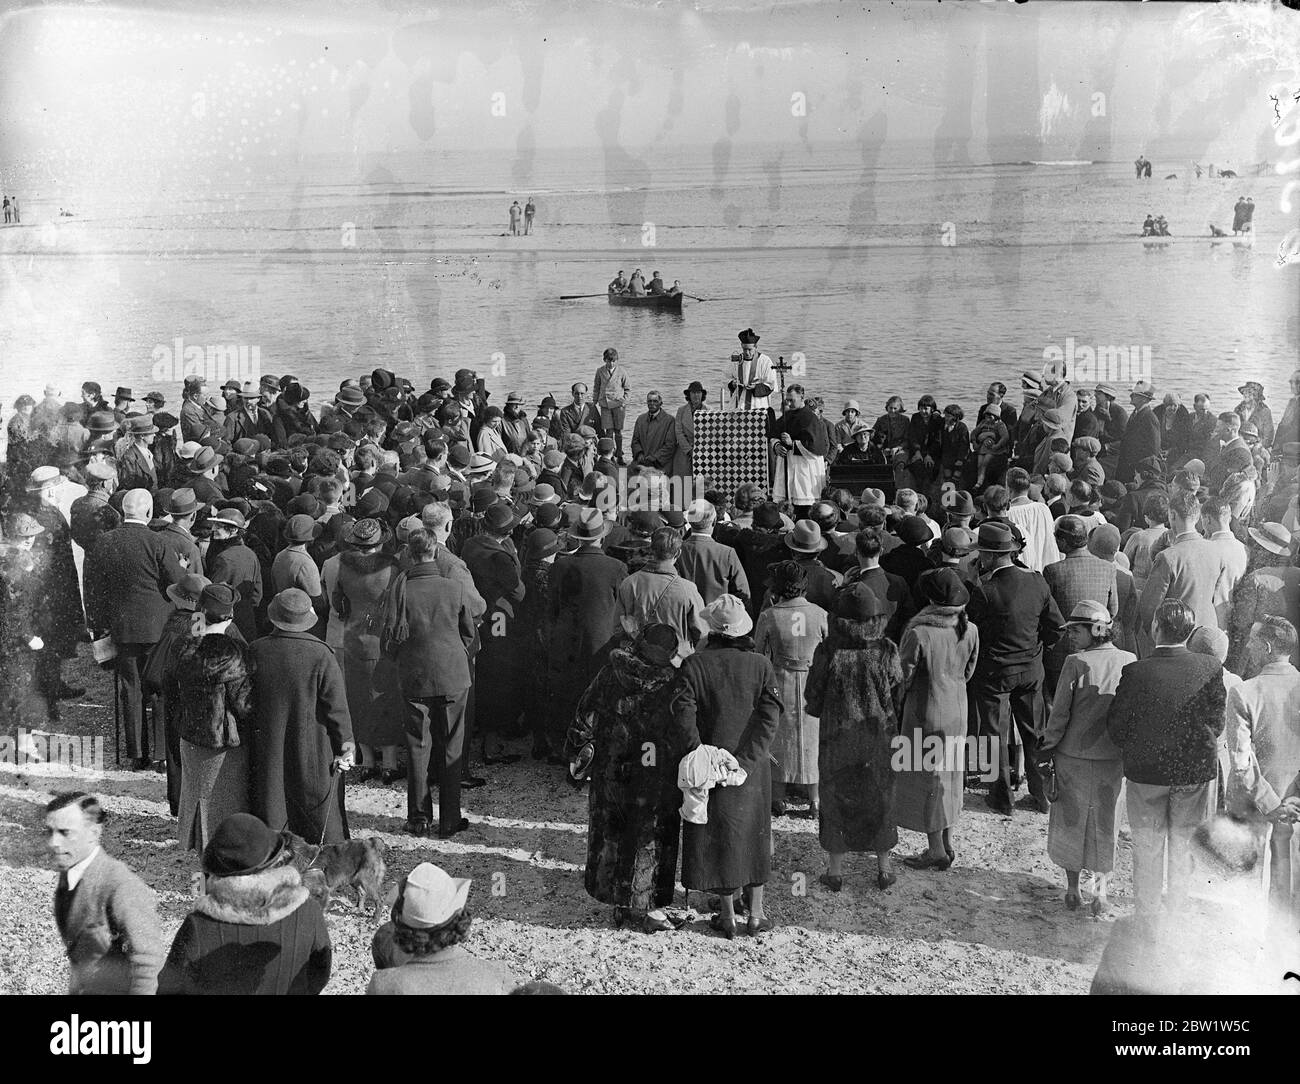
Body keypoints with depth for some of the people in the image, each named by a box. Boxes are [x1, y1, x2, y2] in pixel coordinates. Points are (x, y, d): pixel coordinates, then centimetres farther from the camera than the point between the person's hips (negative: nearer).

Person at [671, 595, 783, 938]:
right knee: (753, 835, 15)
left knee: (717, 836, 10)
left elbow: (683, 716, -19)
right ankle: (756, 913, 21)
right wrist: (747, 759, -14)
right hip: (753, 767, 2)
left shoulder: (694, 665, -9)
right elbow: (770, 714, -13)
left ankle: (727, 916, 16)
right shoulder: (760, 665, -4)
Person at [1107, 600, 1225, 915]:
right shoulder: (1211, 668, -14)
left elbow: (1116, 727, -9)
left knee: (1147, 851, 14)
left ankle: (1147, 919, 24)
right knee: (1186, 849, 17)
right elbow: (1217, 723, -4)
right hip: (1197, 771, 1)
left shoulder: (1135, 672, -18)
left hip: (1146, 771, -1)